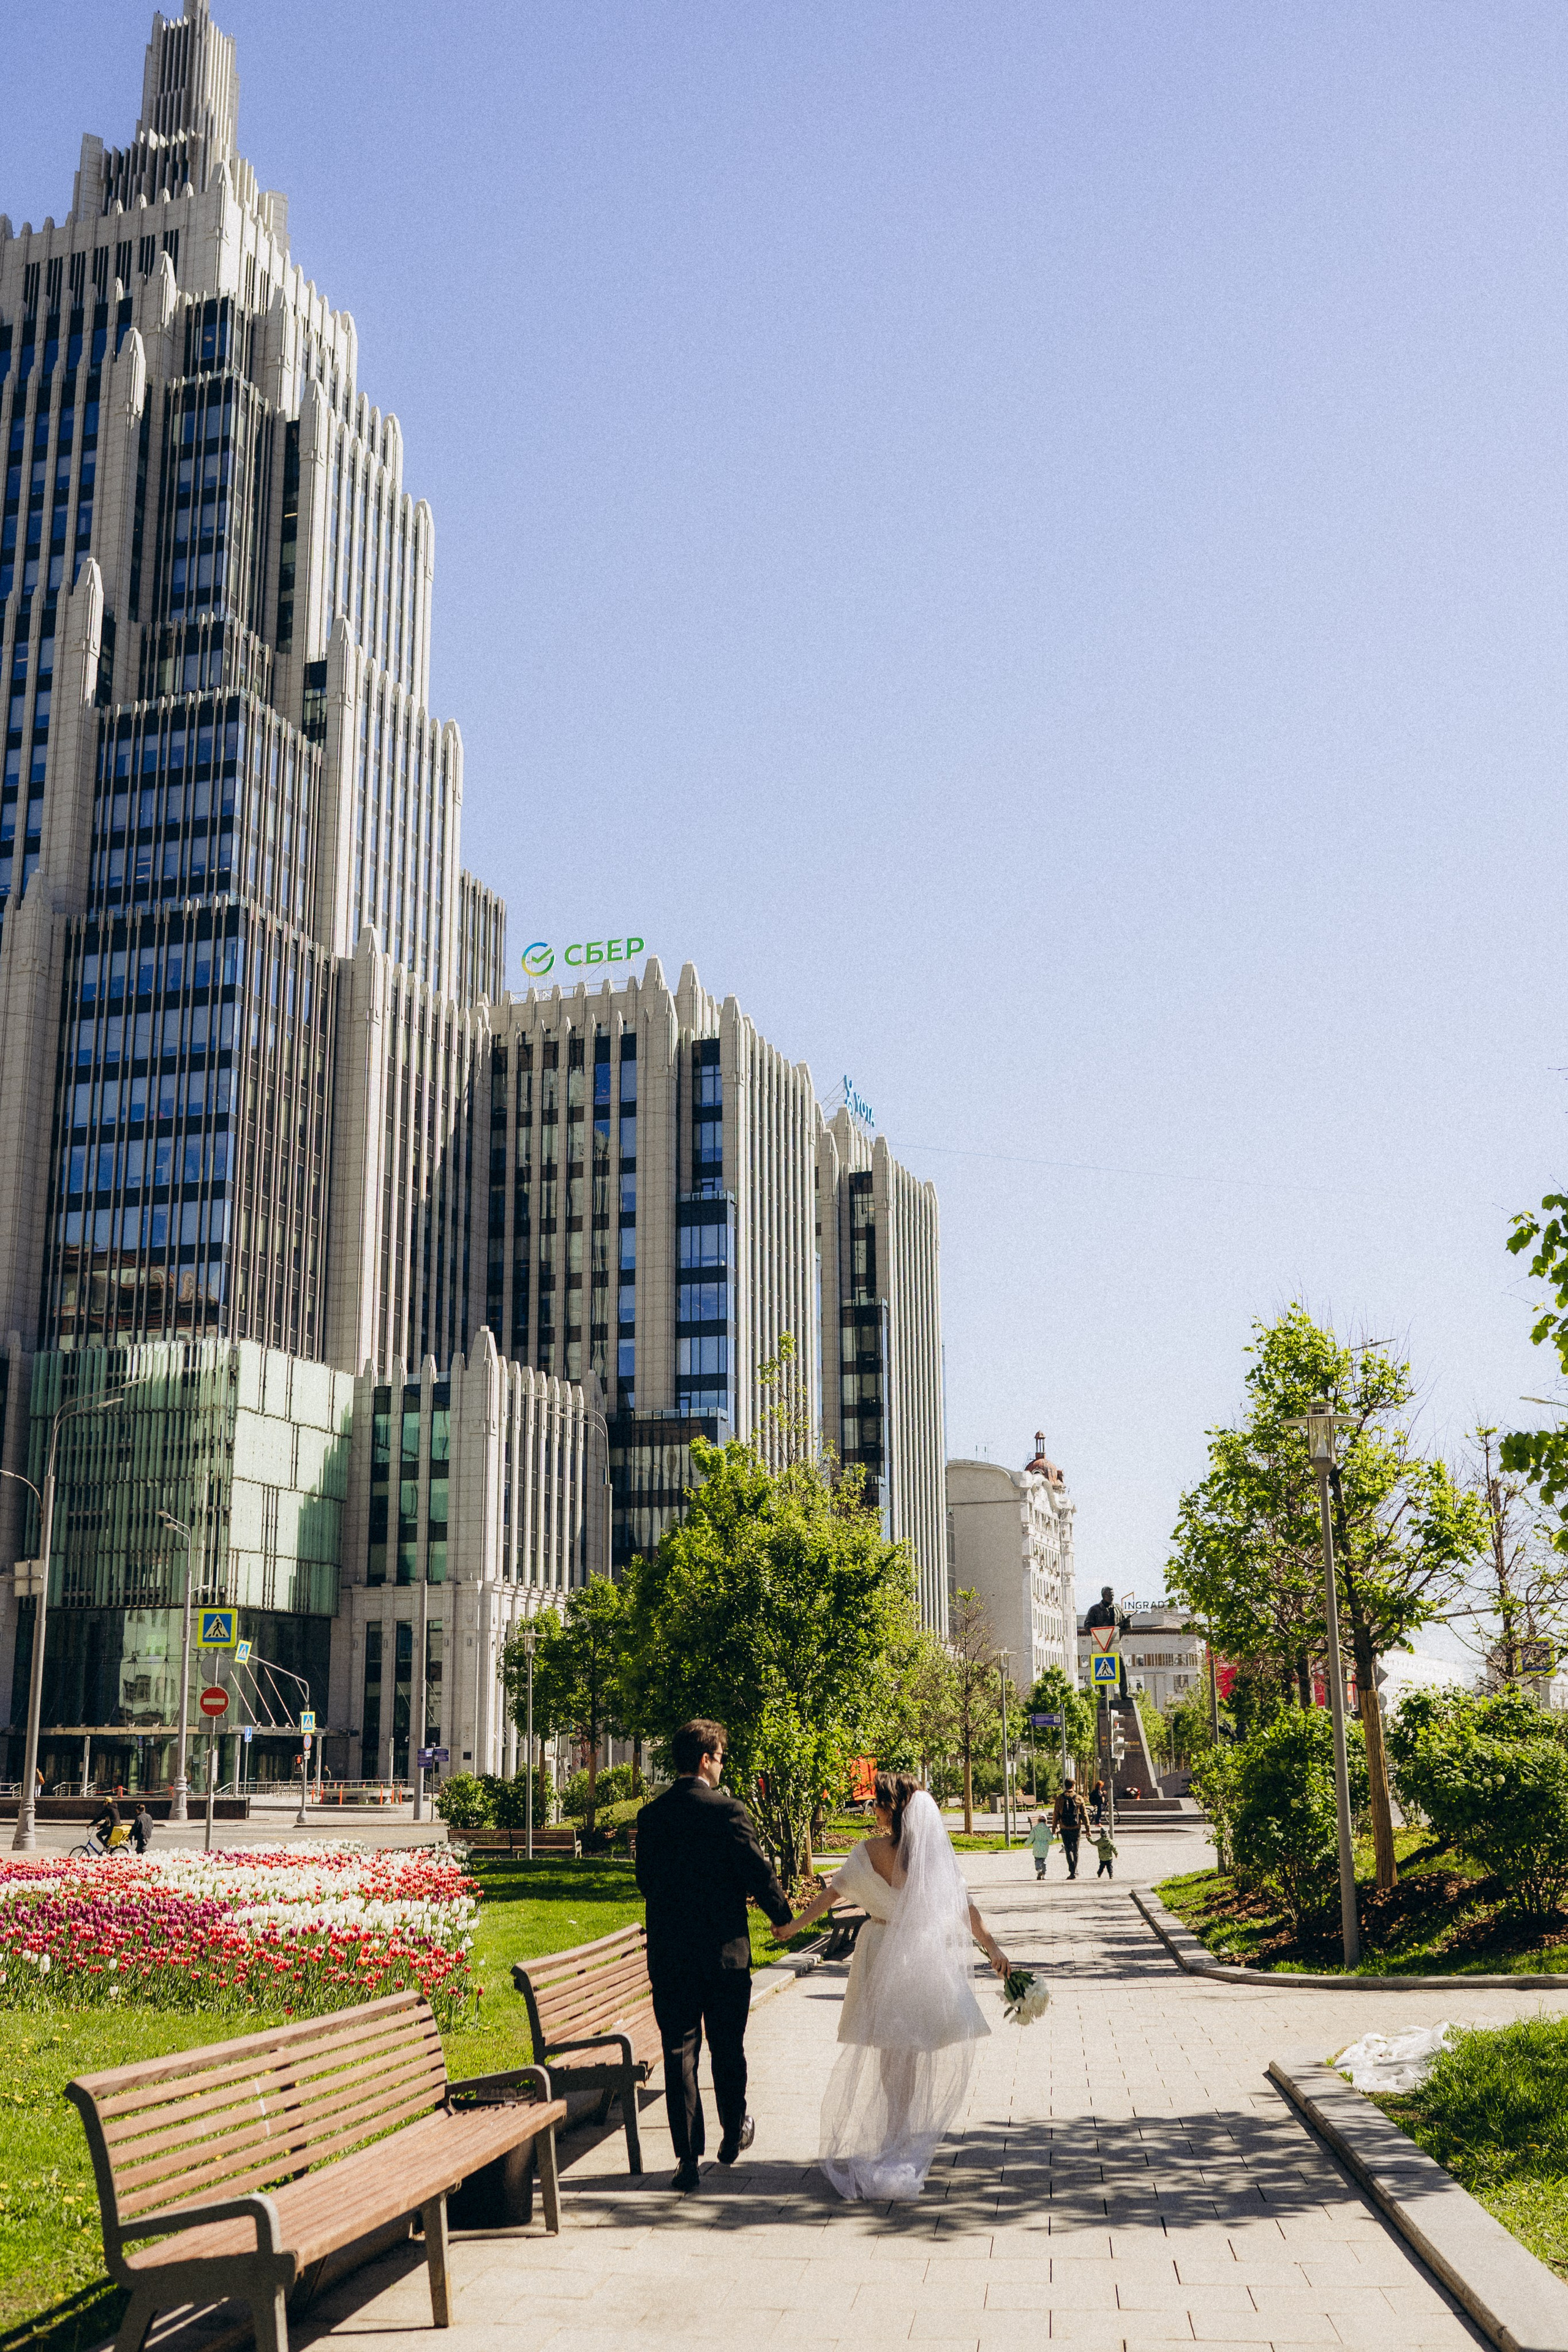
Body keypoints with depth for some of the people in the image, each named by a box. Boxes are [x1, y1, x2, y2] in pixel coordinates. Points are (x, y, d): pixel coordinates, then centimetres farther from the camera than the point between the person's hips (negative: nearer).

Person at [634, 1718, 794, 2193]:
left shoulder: (650, 1816, 0)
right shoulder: (728, 1811, -13)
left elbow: (645, 1879, 10)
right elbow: (758, 1872, -10)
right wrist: (782, 1914, 7)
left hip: (668, 1953, 2)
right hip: (725, 1952, -2)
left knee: (679, 2052, 5)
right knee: (728, 2048, 16)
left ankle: (688, 2157, 3)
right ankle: (734, 2134, 33)